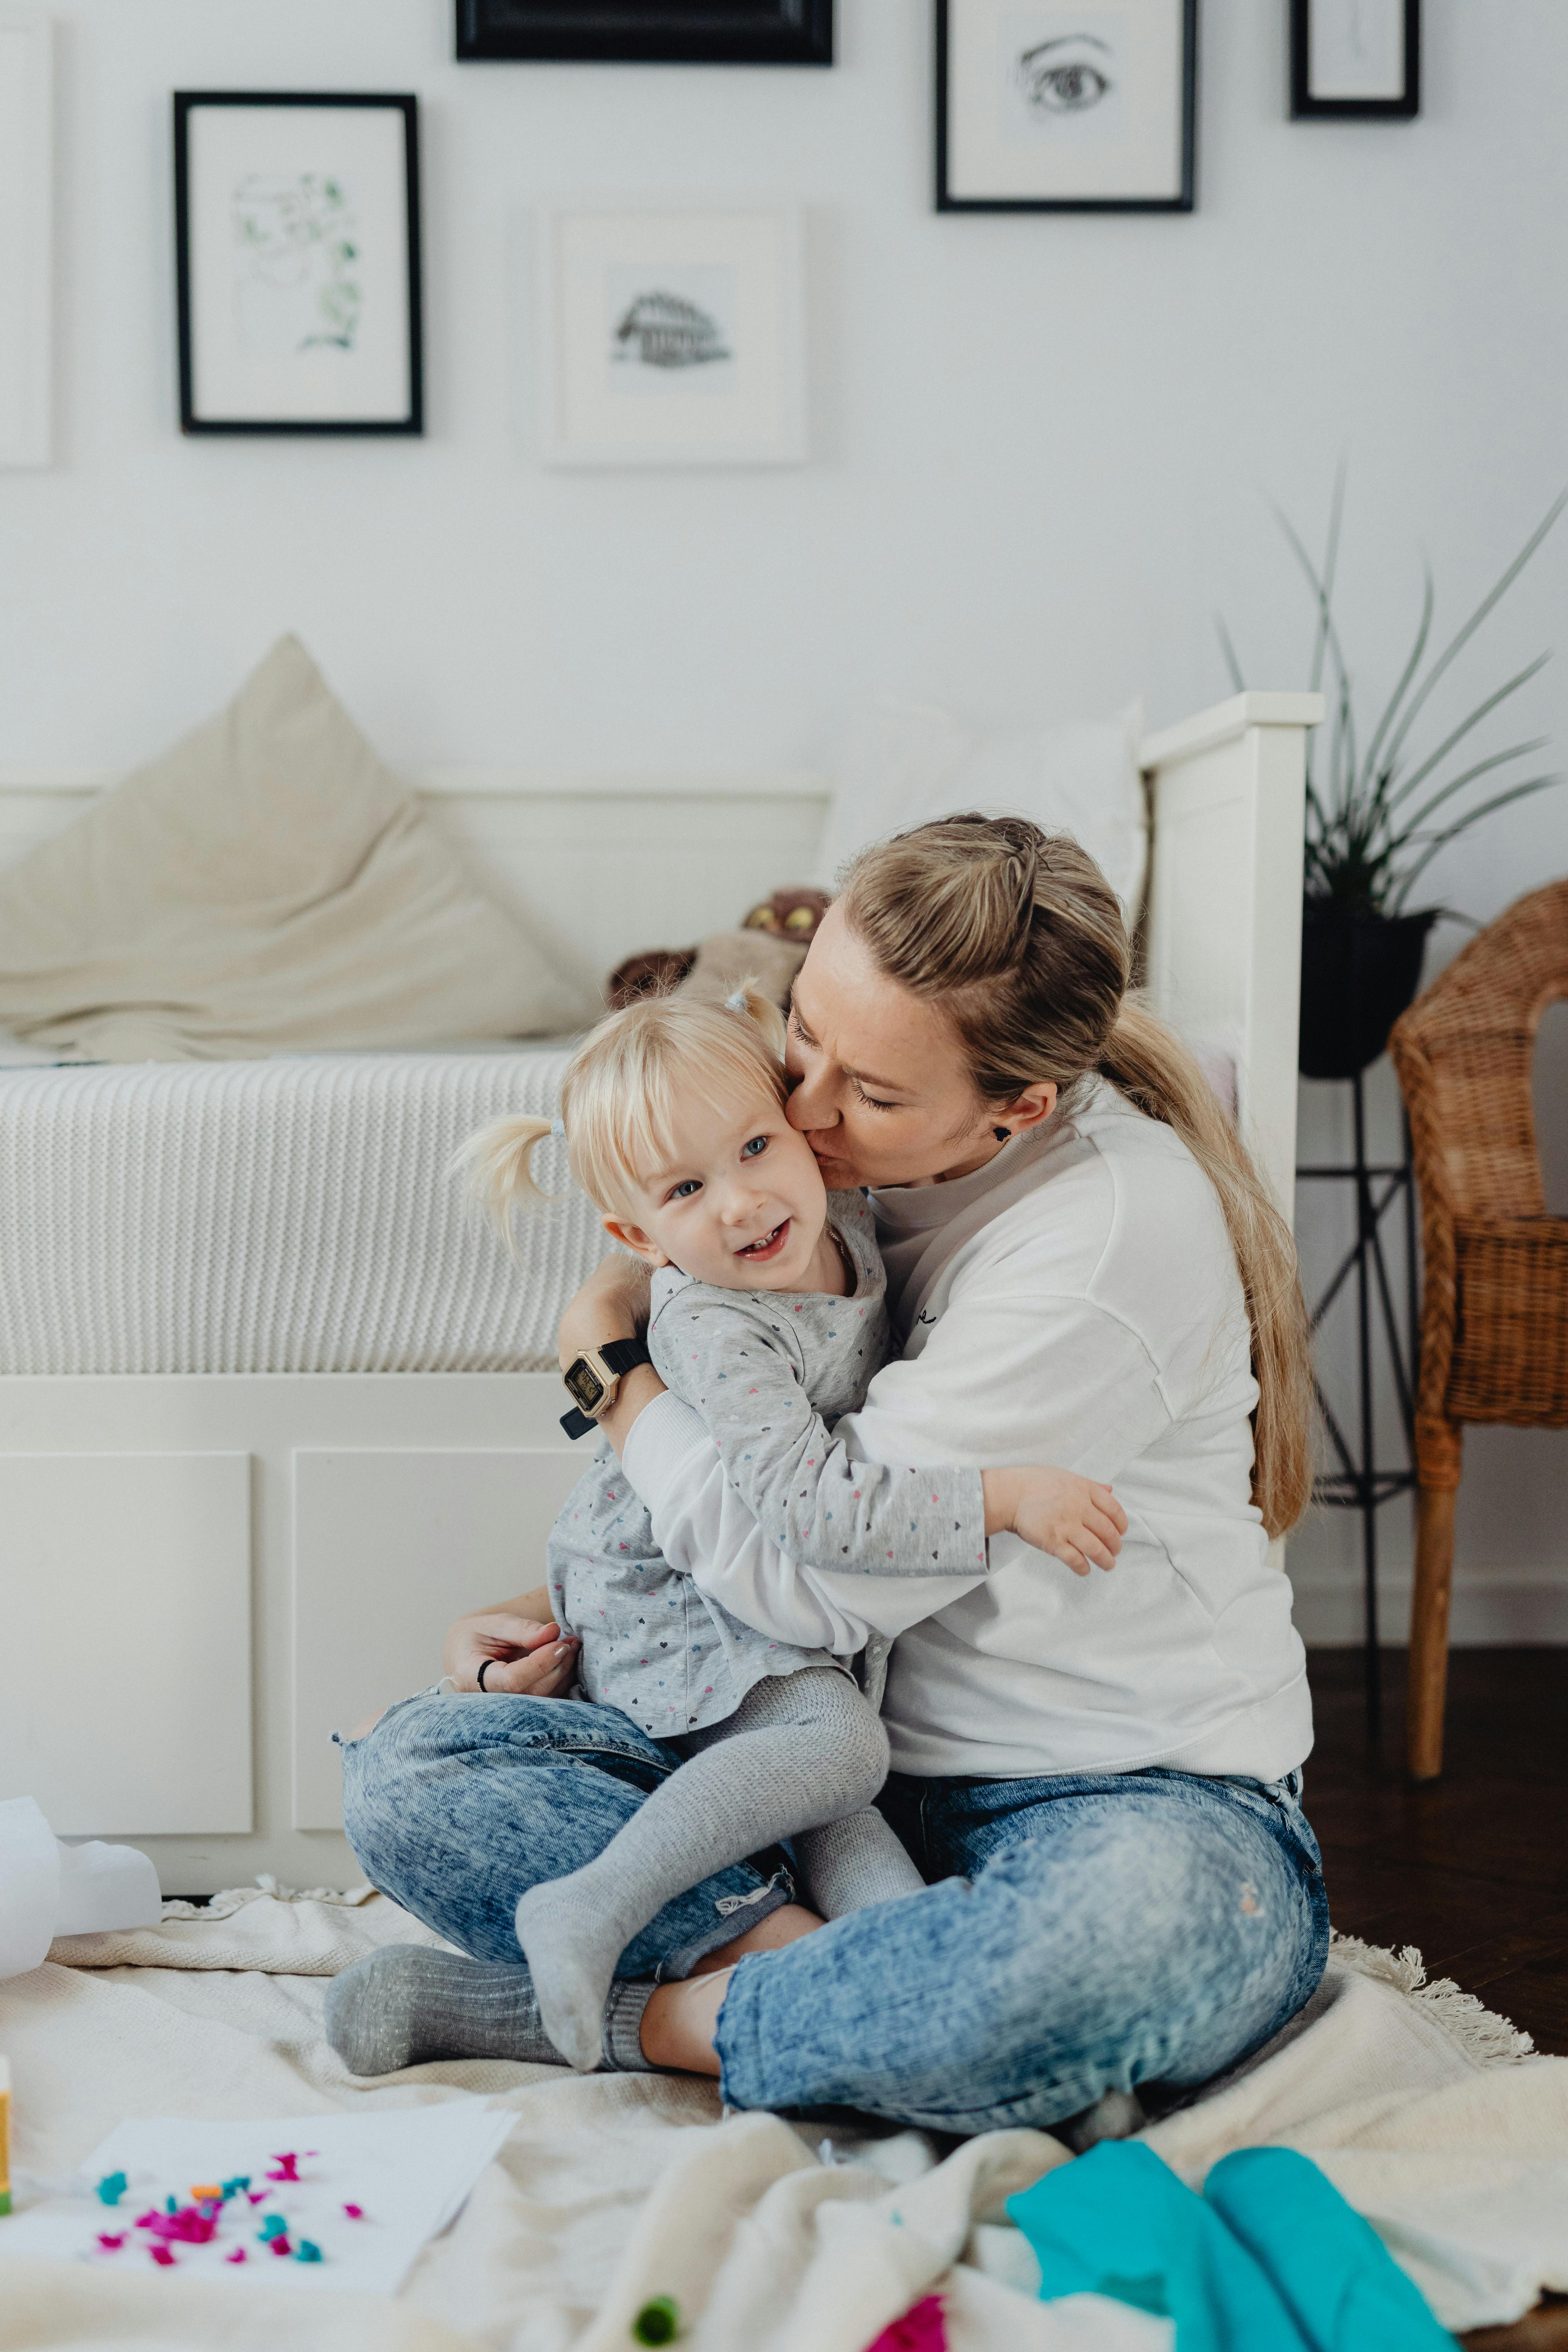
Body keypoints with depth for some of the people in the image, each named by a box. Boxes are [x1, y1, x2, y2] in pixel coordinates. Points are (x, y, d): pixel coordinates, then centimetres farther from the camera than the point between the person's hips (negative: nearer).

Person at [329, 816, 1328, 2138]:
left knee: (1134, 1926, -43)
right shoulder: (845, 1176, 4)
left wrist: (604, 1355, -5)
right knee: (410, 1775, -10)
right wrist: (573, 1621, 1)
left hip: (1145, 1800, -5)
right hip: (856, 1782, 6)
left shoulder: (1119, 1221, -19)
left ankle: (646, 2015, -19)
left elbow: (821, 1566, -19)